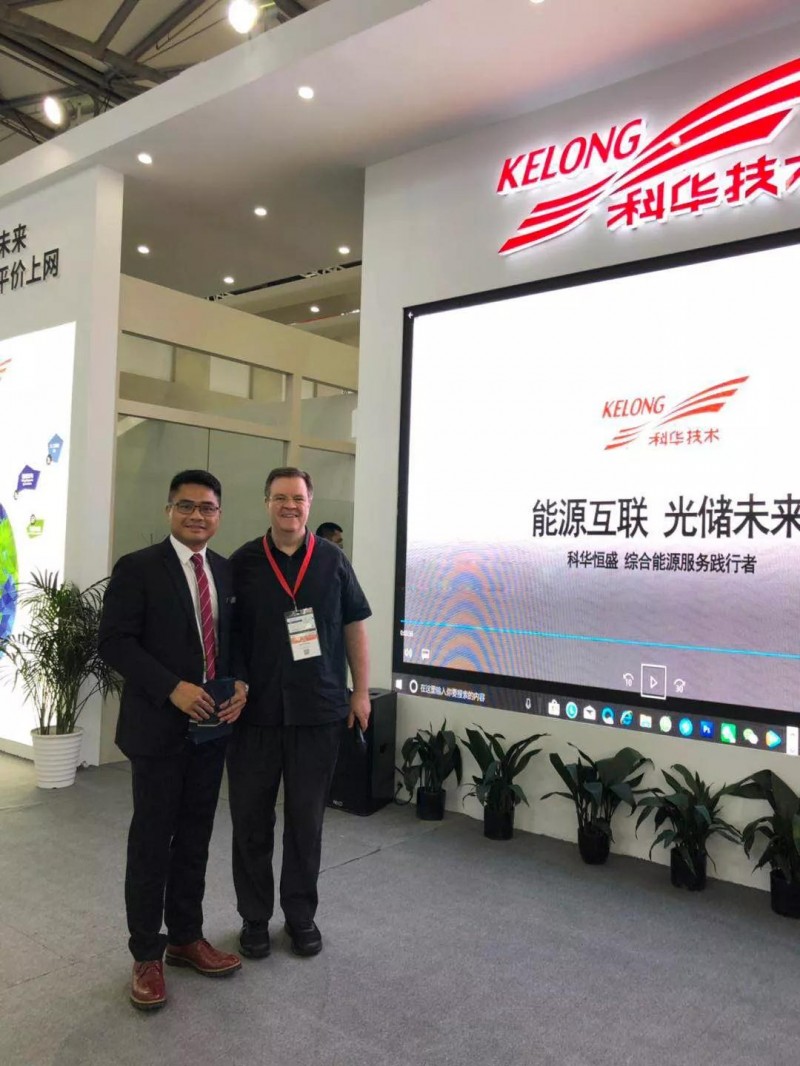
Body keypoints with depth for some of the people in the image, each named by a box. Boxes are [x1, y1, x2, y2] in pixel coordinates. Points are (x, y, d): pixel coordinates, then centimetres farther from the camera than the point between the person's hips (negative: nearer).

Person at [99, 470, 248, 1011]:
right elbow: (115, 641, -12)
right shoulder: (137, 568, -7)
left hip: (212, 726, 5)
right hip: (159, 725, -5)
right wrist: (173, 688, -20)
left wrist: (240, 683, -6)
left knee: (196, 838, 14)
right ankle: (147, 955, 21)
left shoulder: (227, 571, 9)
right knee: (152, 841, 6)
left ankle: (186, 937, 30)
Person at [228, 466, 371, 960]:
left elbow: (355, 627, 6)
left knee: (307, 820, 11)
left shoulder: (333, 561, 3)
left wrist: (361, 691, 4)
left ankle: (302, 915, 29)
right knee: (251, 819, 10)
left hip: (319, 711, 0)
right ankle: (255, 917, 28)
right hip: (255, 711, 0)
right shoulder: (242, 563, 1)